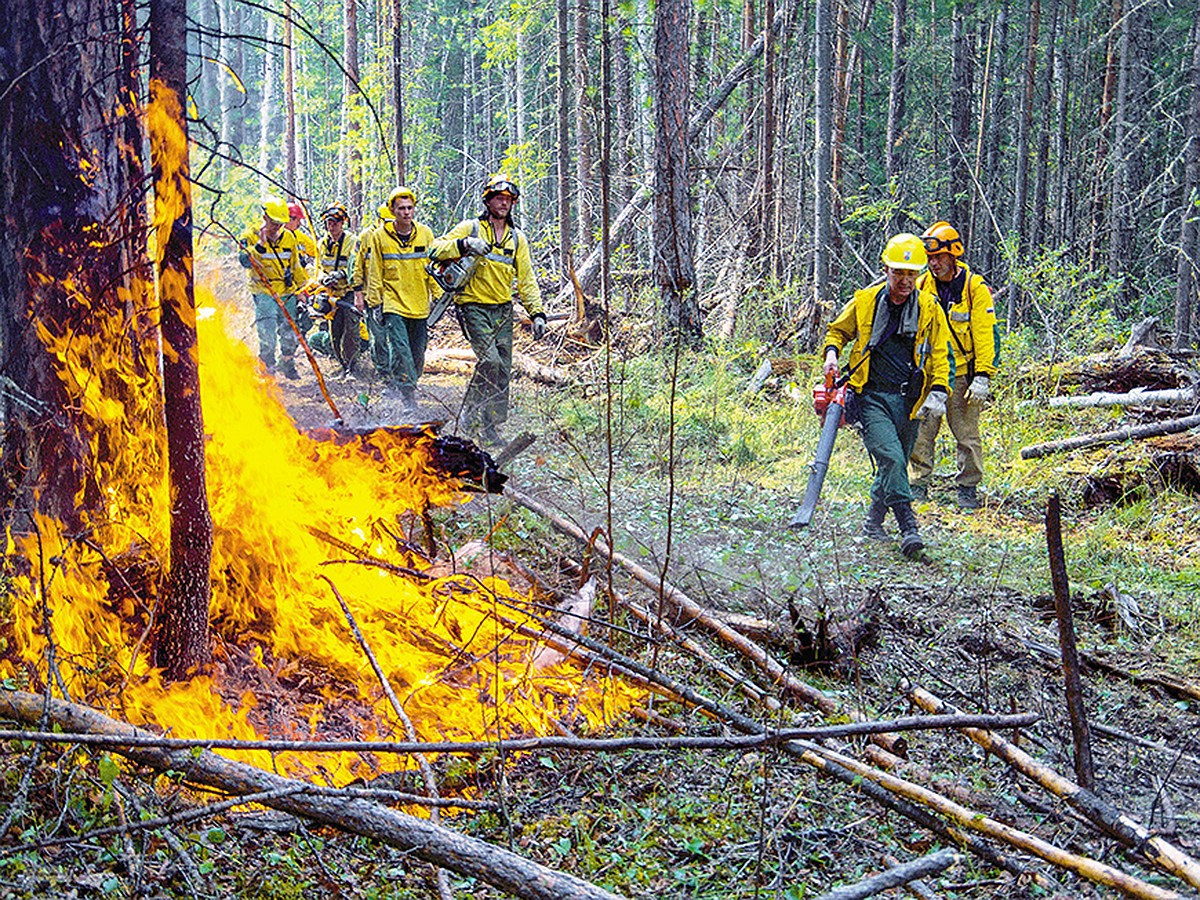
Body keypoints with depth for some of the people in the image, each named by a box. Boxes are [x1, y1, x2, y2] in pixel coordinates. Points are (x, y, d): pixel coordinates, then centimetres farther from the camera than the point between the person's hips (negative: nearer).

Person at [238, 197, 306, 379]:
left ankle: (287, 364, 29)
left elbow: (296, 266, 18)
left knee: (289, 331, 11)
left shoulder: (288, 237, 8)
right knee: (267, 333, -11)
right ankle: (267, 368, 1)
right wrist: (260, 245, -29)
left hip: (287, 293, 4)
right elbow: (245, 261, -19)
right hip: (264, 293, -4)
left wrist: (303, 287, 18)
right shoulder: (251, 235, -5)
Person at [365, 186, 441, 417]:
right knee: (401, 351, -15)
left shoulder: (425, 234, 5)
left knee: (417, 355, 7)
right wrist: (375, 303, 2)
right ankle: (408, 400, -14)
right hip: (393, 304, -3)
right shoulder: (380, 236, 1)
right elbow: (375, 274, 5)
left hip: (419, 306, 3)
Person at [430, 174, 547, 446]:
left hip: (503, 310, 5)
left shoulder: (517, 237, 14)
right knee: (489, 360, -20)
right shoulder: (470, 228, 1)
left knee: (503, 370, 2)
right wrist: (465, 244, -23)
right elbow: (437, 249, -7)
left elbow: (526, 279, 14)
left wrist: (537, 312, 5)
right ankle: (469, 418, -6)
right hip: (474, 308, -5)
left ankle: (491, 426, 11)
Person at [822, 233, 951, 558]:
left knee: (895, 463, 10)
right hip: (872, 397, -2)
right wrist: (832, 353, -3)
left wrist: (939, 392, -5)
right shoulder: (865, 301, 2)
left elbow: (940, 353, 9)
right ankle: (908, 528, -21)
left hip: (909, 401, 2)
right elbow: (838, 330, 18)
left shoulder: (929, 308, 4)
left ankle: (873, 522, 30)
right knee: (891, 458, -19)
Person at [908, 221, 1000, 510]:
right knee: (921, 432, 3)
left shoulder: (974, 287, -5)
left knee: (967, 434, 2)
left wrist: (983, 378, -12)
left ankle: (968, 488, 12)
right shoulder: (921, 286, 5)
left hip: (962, 374, -3)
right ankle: (918, 485, 13)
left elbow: (987, 334, -6)